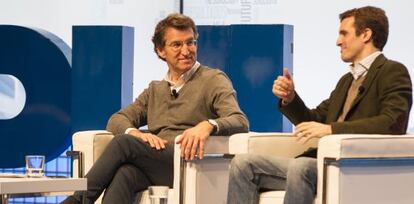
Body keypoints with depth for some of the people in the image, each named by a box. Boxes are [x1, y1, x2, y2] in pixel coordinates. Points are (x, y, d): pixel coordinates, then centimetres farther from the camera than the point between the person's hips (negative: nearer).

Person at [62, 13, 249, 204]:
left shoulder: (213, 80, 10)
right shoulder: (155, 90, 29)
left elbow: (240, 121, -6)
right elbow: (117, 120, 20)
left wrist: (209, 125, -30)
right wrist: (137, 134, -6)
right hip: (152, 167, 4)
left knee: (123, 143, -27)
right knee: (124, 173, -33)